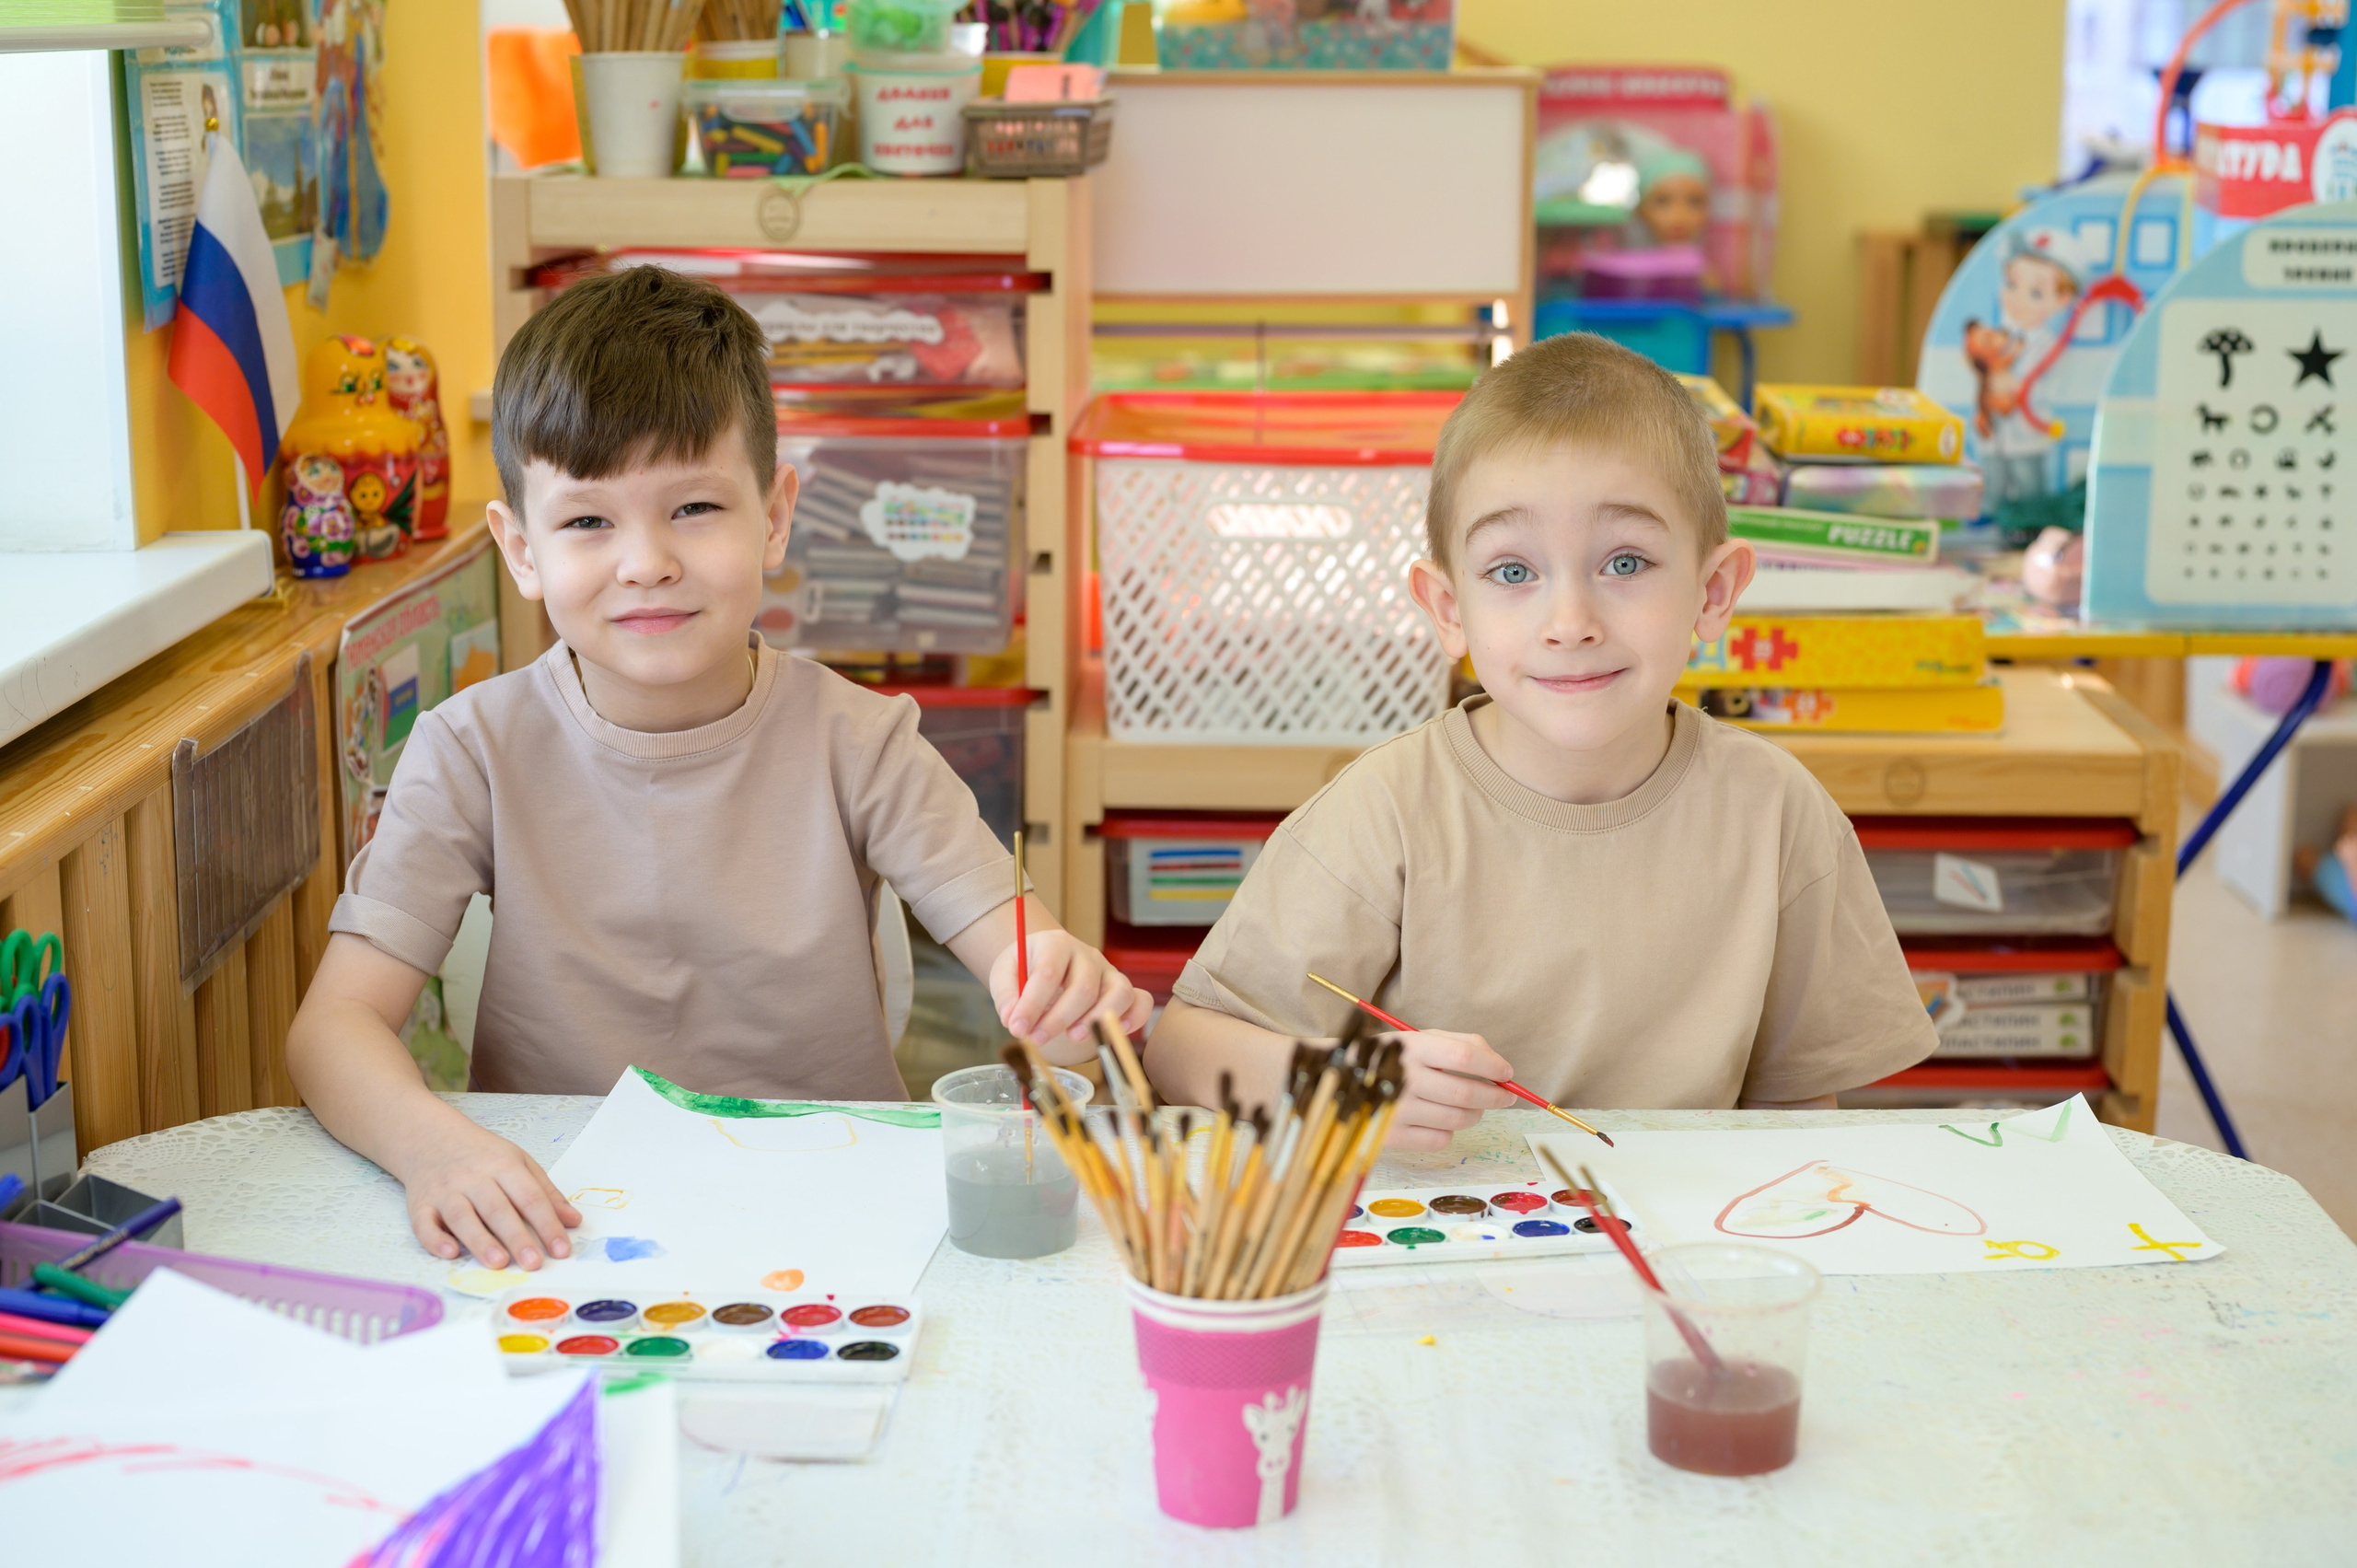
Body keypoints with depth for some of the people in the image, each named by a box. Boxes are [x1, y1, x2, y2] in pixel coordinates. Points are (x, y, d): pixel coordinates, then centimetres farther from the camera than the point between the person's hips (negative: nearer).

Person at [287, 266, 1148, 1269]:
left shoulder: (853, 744, -5)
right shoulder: (478, 753, -4)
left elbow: (1027, 968, -9)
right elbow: (334, 1025, -9)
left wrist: (1069, 999, -34)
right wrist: (431, 1143, -31)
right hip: (556, 1219, -3)